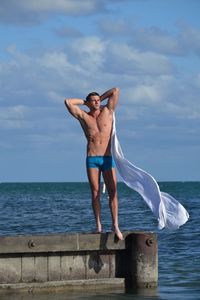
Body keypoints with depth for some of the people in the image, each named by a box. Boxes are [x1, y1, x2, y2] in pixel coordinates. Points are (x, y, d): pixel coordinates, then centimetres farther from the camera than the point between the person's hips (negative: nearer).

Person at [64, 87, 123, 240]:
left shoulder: (107, 112, 9)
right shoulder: (83, 116, 8)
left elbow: (116, 91, 6)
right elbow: (68, 102, 1)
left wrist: (101, 98, 16)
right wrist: (84, 102, 12)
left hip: (107, 158, 0)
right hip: (92, 159, 0)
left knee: (113, 191, -8)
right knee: (95, 193, -2)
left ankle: (115, 225, -10)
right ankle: (98, 225, 0)